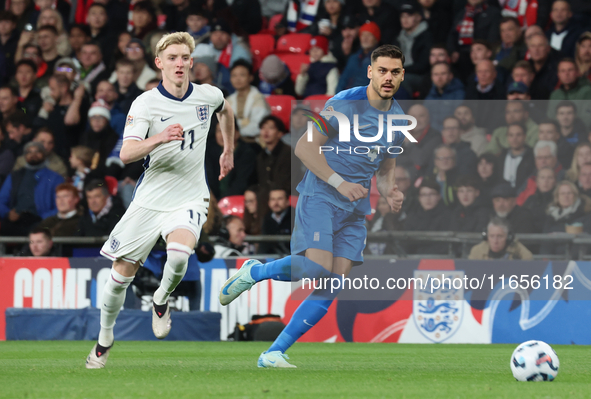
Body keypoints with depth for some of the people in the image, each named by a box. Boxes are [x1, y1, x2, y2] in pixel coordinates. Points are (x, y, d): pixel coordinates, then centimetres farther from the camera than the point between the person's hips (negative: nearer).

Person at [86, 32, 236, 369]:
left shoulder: (209, 96, 0)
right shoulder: (146, 103, -10)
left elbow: (226, 111, 26)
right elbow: (127, 153, -22)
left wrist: (229, 151, 32)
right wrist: (160, 138, -39)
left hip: (190, 198, 0)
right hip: (150, 198, 0)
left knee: (179, 254, -30)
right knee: (122, 275, 1)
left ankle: (162, 300, 3)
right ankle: (105, 337, 26)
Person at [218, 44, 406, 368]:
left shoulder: (399, 120, 11)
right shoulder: (344, 103, -9)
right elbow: (304, 147, -11)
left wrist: (389, 192, 1)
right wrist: (339, 183, -19)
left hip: (355, 209, 6)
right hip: (319, 196, -6)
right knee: (316, 266, -26)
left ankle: (274, 353, -2)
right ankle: (253, 273, 3)